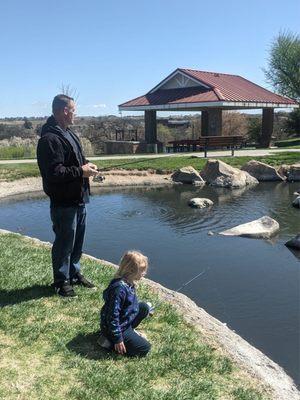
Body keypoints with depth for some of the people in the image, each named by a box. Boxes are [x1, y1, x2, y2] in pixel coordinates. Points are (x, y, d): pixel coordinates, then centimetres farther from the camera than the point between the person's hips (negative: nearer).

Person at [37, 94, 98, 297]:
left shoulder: (69, 134, 13)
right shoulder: (50, 139, -20)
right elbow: (54, 173, -27)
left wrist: (86, 166, 4)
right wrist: (81, 171, -19)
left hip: (78, 199, 10)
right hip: (63, 202, -10)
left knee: (77, 240, 20)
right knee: (64, 242, 3)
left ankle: (74, 273, 35)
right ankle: (61, 281, 18)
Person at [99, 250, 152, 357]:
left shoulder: (129, 283, -2)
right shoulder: (119, 288, -32)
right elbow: (113, 315, -29)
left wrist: (147, 309, 29)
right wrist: (118, 339, -24)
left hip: (126, 321, 9)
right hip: (115, 327, -9)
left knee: (144, 307, 9)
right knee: (145, 348, -5)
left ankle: (129, 331, 10)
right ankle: (110, 342, -3)